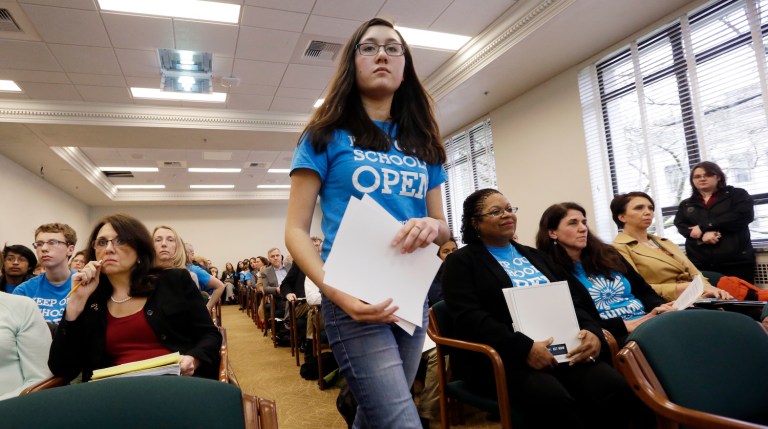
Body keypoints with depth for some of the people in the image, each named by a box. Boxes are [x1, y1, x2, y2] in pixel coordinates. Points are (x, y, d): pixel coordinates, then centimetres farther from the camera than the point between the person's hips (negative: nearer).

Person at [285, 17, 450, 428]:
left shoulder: (423, 144, 11)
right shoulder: (327, 135, -2)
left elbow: (443, 226, 13)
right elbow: (296, 230, -6)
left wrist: (431, 228, -13)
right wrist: (334, 290, -23)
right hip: (354, 299, -5)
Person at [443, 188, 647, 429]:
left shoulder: (534, 255, 22)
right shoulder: (461, 261, 2)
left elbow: (571, 300, 16)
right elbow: (469, 318, -12)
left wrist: (592, 331, -6)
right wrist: (525, 348, -22)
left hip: (560, 347, 6)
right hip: (503, 356, -5)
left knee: (615, 388, -23)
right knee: (555, 400, -34)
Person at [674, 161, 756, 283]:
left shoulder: (737, 194, 10)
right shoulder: (685, 204, 18)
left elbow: (743, 215, -8)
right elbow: (680, 226, 4)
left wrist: (704, 226, -11)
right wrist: (702, 235, -17)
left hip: (736, 262, -1)